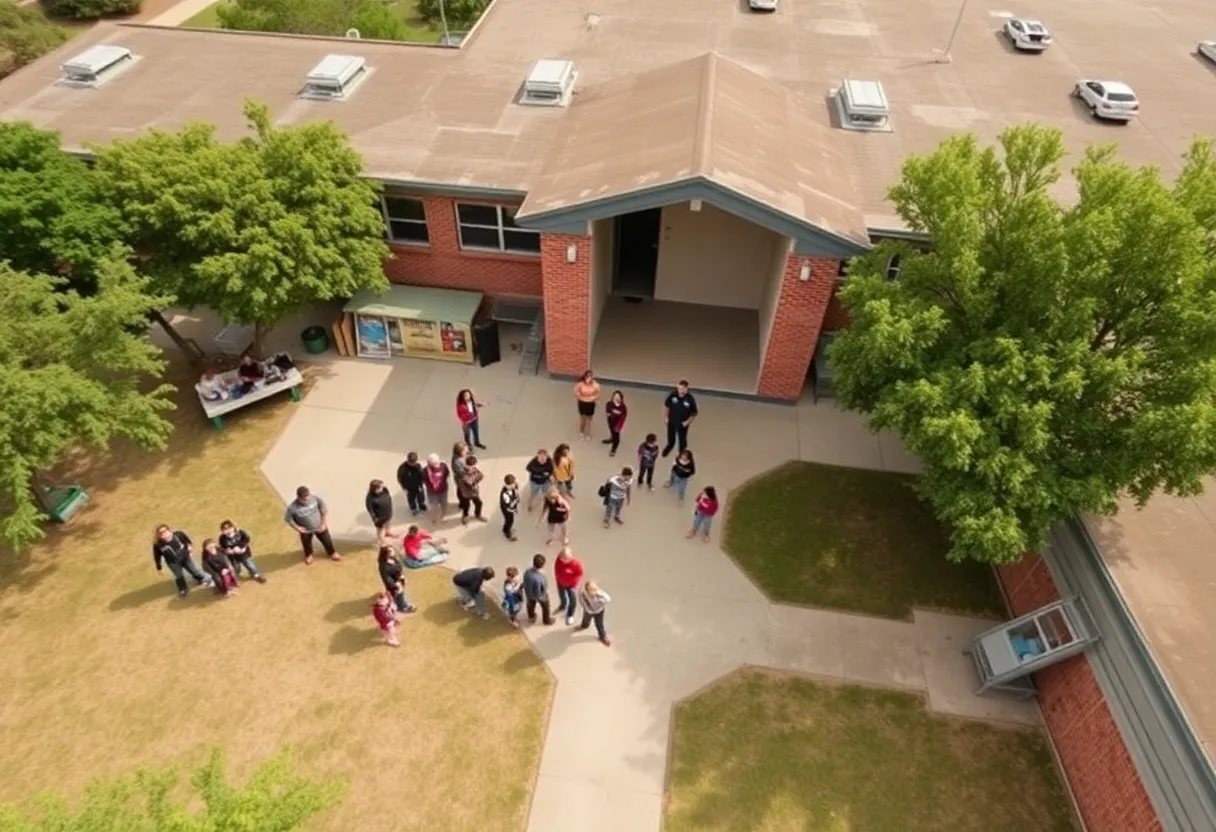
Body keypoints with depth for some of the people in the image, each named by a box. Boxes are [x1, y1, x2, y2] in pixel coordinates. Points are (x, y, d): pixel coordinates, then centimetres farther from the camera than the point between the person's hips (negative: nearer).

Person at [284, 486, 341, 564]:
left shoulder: (315, 498, -31)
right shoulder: (293, 507, -34)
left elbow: (325, 509, -14)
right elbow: (287, 518, -14)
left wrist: (324, 523, -15)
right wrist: (297, 528, -15)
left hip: (319, 527, 1)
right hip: (305, 530, -1)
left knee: (327, 540, 22)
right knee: (307, 544, 28)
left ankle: (332, 553, 55)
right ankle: (308, 555, 63)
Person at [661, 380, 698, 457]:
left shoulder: (690, 399, -25)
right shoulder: (673, 394, -21)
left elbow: (694, 414, -11)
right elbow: (666, 406, -2)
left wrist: (688, 422, -19)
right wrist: (665, 417, 0)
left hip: (682, 424, -2)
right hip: (671, 422, 2)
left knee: (682, 441, 15)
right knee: (671, 440, 25)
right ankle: (669, 446, 60)